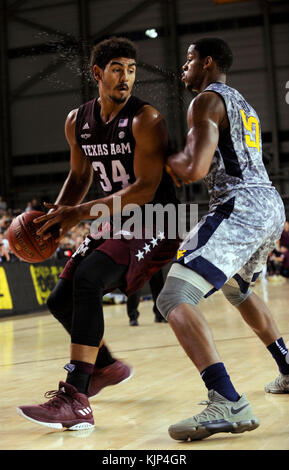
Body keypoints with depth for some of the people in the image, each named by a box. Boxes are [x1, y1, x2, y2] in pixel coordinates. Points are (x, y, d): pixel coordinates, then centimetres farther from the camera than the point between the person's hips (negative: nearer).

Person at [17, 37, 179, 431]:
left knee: (87, 279, -30)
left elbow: (145, 190, -24)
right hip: (116, 223, 8)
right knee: (61, 300, 8)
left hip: (154, 224, -8)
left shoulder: (145, 120, -18)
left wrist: (81, 213, -27)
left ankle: (75, 401, -33)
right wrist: (57, 214, 0)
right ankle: (107, 366, 36)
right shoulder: (78, 122, 4)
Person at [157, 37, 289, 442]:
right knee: (237, 289, 35)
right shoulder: (242, 104, 26)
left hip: (241, 208, -10)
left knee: (175, 297, -18)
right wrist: (180, 164, 30)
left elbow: (195, 169, -17)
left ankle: (229, 405, -32)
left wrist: (164, 158, 3)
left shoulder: (206, 101, -4)